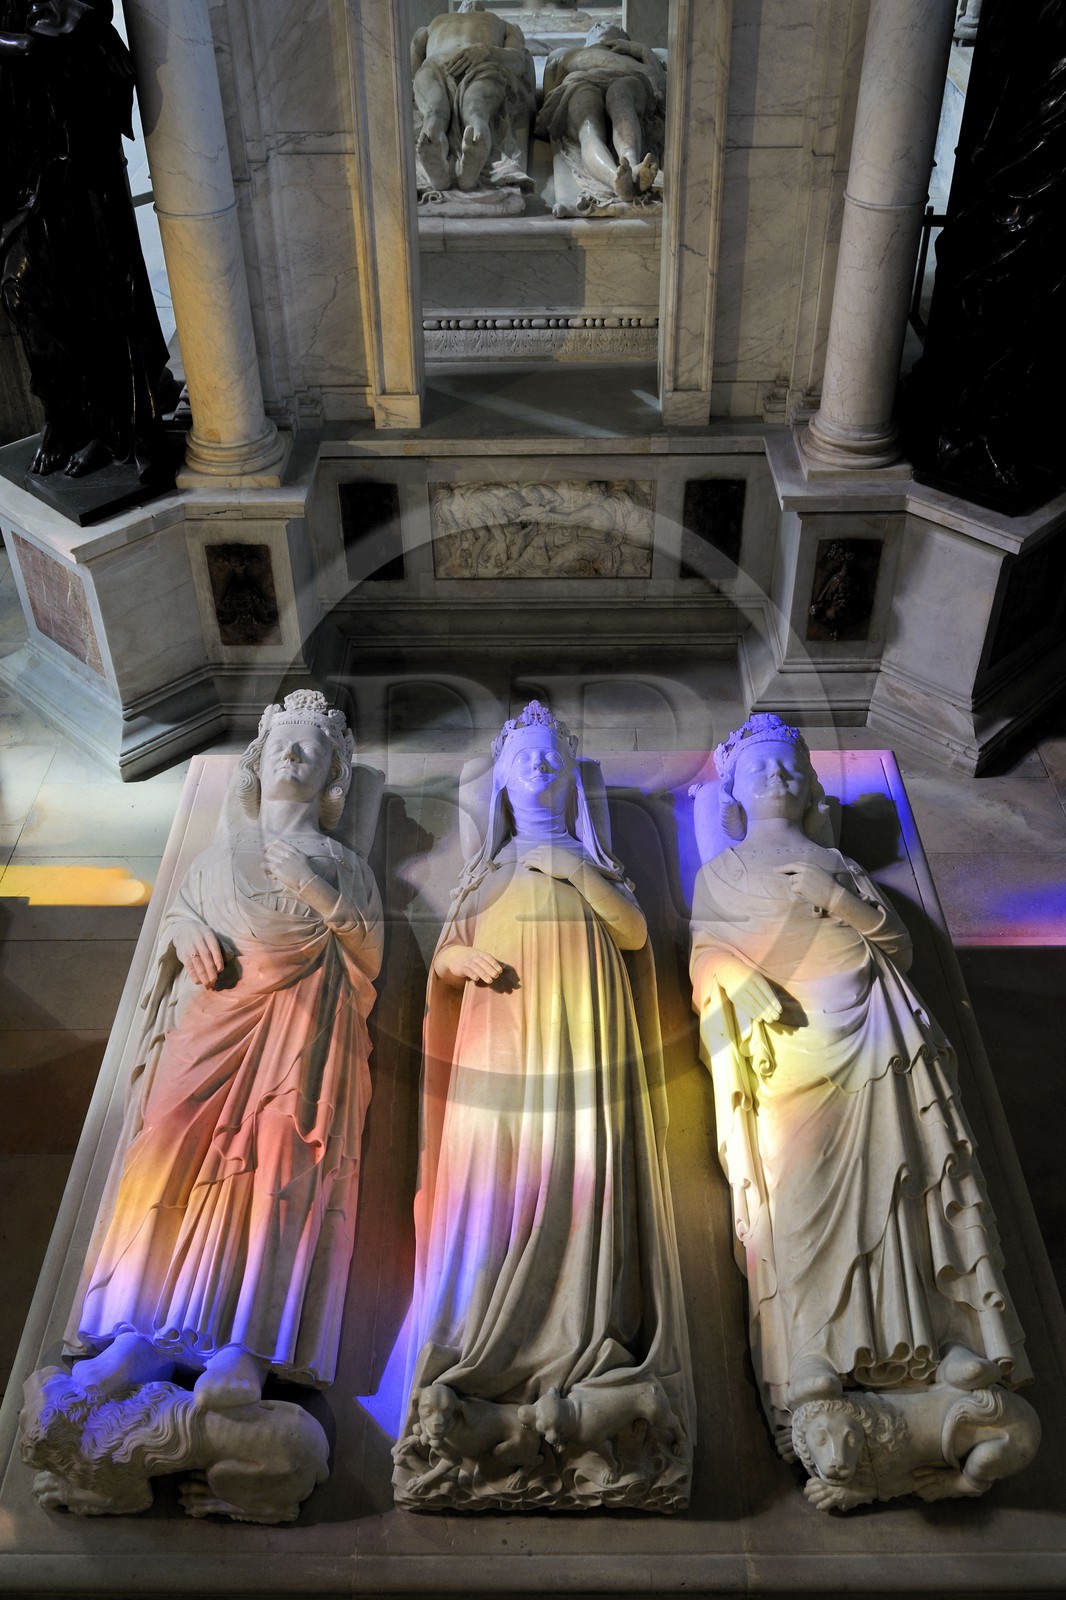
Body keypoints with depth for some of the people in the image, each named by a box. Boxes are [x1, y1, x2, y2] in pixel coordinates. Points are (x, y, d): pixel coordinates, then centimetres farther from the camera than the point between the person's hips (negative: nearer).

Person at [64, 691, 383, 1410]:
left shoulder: (342, 865, 21)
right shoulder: (216, 860, 27)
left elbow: (370, 958, 11)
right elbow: (177, 921, 25)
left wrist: (319, 895, -1)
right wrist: (186, 932, 2)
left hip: (303, 1027, -2)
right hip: (214, 1015, 3)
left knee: (284, 1149, -25)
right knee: (170, 1136, -22)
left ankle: (246, 1348, -34)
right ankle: (141, 1332, -26)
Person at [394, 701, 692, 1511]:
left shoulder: (592, 860, 18)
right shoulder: (486, 871, 22)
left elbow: (636, 932, 0)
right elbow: (442, 960, 17)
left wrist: (573, 867, -9)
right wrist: (458, 962, -5)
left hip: (583, 1048, -1)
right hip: (499, 1047, 1)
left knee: (584, 1194, -14)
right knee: (493, 1205, -10)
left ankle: (588, 1370, -21)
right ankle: (473, 1383, -17)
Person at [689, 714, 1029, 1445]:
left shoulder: (837, 864, 29)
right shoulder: (721, 874, 22)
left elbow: (898, 941, 17)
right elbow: (713, 961, 7)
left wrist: (837, 898, 1)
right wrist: (753, 1004, -12)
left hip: (869, 1025, 3)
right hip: (784, 1035, -2)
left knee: (901, 1163, -15)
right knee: (798, 1179, -19)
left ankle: (949, 1332, -21)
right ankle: (808, 1361, -27)